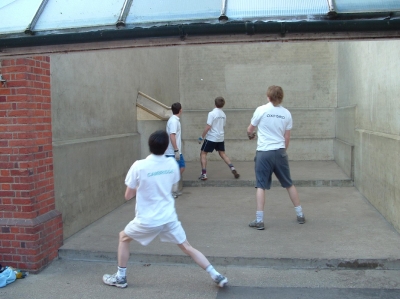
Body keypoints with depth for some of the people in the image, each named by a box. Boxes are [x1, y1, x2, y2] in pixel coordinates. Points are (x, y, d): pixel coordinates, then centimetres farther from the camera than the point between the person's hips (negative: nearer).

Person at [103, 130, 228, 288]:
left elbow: (128, 196, -5)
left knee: (123, 238, 23)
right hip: (169, 217, 3)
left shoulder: (139, 166, -15)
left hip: (147, 220, -3)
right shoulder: (172, 164, -4)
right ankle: (216, 276, 10)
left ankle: (120, 278, 28)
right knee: (187, 247, 14)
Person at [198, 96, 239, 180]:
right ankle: (232, 168, 5)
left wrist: (201, 137, -11)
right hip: (220, 138, 6)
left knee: (203, 153, 5)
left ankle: (204, 174, -2)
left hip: (211, 138, -6)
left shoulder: (212, 113, -14)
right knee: (222, 154, 18)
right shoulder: (223, 114, 6)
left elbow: (208, 127, -18)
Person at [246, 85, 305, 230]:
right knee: (289, 184, 15)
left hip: (264, 153, -3)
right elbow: (287, 137, 8)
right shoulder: (286, 113, 4)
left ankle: (259, 220, 1)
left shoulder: (261, 110, -5)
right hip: (280, 152, 3)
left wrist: (251, 135, 29)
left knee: (261, 186, 3)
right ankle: (300, 215, 25)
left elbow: (249, 130, 6)